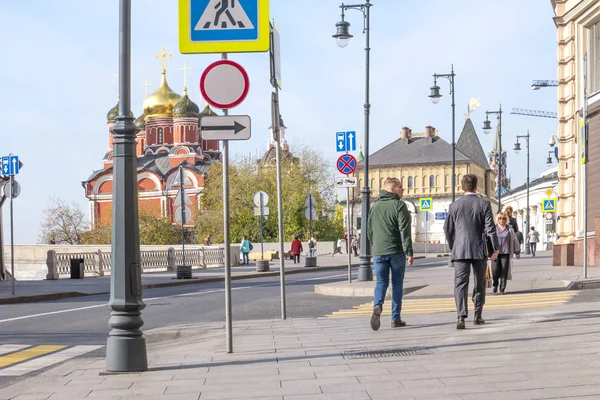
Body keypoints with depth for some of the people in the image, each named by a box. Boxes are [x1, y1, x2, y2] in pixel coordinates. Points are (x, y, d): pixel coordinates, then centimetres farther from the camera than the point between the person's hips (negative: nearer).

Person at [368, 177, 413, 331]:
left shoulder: (374, 206, 10)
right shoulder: (399, 206, -8)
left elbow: (370, 231, 15)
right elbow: (405, 231, -14)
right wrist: (409, 252, -13)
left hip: (378, 253, 4)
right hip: (396, 252, -4)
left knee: (381, 282, 7)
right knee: (397, 284, 7)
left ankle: (377, 306, -21)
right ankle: (395, 318, 9)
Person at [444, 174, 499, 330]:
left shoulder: (454, 206, 2)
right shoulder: (484, 204, -3)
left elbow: (447, 229, 7)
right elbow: (490, 228, -6)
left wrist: (452, 247, 21)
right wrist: (495, 248, 1)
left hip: (460, 251, 0)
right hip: (479, 250, 0)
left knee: (460, 284, -6)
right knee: (479, 283, 15)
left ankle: (461, 316, -22)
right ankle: (478, 315, 21)